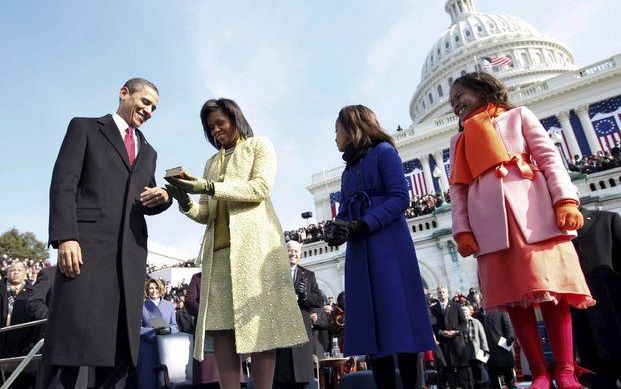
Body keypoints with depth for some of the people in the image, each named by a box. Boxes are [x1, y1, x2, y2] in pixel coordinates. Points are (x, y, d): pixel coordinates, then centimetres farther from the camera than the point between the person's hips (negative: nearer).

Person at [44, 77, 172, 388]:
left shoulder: (148, 152, 26)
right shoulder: (84, 127, 11)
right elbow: (63, 183, -1)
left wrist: (163, 197, 1)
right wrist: (66, 236, -14)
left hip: (131, 251, 5)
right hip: (87, 243, -5)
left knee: (122, 344, 2)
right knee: (73, 336, -7)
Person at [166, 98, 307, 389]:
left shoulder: (259, 145, 15)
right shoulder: (212, 163, 28)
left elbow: (261, 187, -5)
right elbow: (206, 214, 20)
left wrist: (210, 187, -12)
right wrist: (186, 203, -2)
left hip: (254, 241, -4)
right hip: (218, 247, 5)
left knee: (258, 321, -10)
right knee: (221, 325, -5)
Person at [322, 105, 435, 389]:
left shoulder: (383, 151, 2)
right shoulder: (349, 169, 23)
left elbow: (400, 198, -11)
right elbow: (344, 212, 14)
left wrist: (362, 225, -20)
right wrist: (334, 229, -9)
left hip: (388, 243, -7)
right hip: (359, 249, 7)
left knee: (398, 317, -8)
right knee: (370, 321, 2)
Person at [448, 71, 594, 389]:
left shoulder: (518, 115, 18)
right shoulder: (459, 141, 23)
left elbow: (549, 157, 6)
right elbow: (457, 188, 12)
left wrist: (566, 199, -9)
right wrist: (462, 229, -1)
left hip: (533, 210, -2)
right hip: (489, 221, 2)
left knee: (550, 286, -5)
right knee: (513, 294, -2)